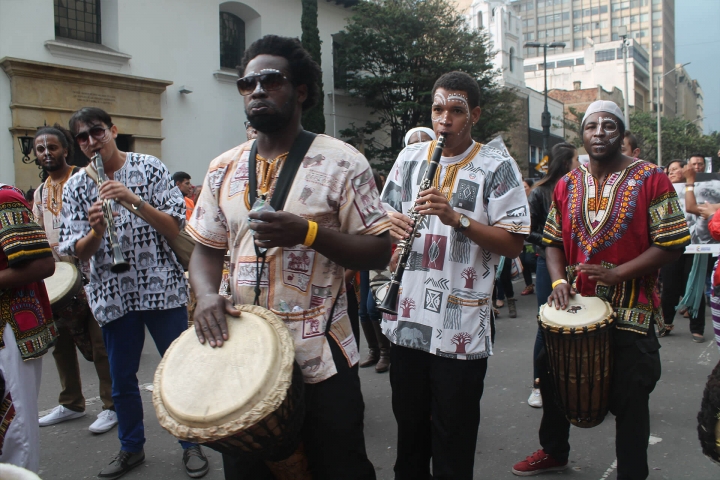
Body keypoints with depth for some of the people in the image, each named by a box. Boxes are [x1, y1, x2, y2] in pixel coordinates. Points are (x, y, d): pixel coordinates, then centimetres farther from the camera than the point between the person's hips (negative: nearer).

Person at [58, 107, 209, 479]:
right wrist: (96, 230, -20)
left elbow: (175, 228, -7)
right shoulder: (76, 187, 4)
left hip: (161, 286, -2)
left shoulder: (149, 168, -2)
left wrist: (135, 201, -21)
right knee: (121, 379, 11)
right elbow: (78, 253, 1)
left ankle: (191, 444, 23)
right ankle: (131, 447, 32)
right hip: (112, 293, 2)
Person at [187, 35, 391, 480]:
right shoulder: (224, 168, 7)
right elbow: (207, 248, 12)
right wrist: (207, 295, -9)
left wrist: (308, 232, -23)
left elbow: (379, 251, -9)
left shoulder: (340, 162, -7)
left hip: (320, 359, -4)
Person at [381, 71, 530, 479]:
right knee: (409, 427, 19)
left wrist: (456, 218, -22)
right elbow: (386, 217, 16)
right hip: (407, 319, 4)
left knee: (453, 439, 8)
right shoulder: (410, 158, 8)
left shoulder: (497, 166, -5)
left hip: (462, 327, -4)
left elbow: (513, 245, -10)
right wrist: (394, 224, -7)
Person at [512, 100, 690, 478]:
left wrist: (617, 273, -20)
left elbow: (673, 243, -12)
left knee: (629, 399, 5)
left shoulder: (650, 179, -8)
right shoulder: (567, 185, 6)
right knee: (552, 379, 17)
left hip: (630, 312, -5)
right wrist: (559, 281, -8)